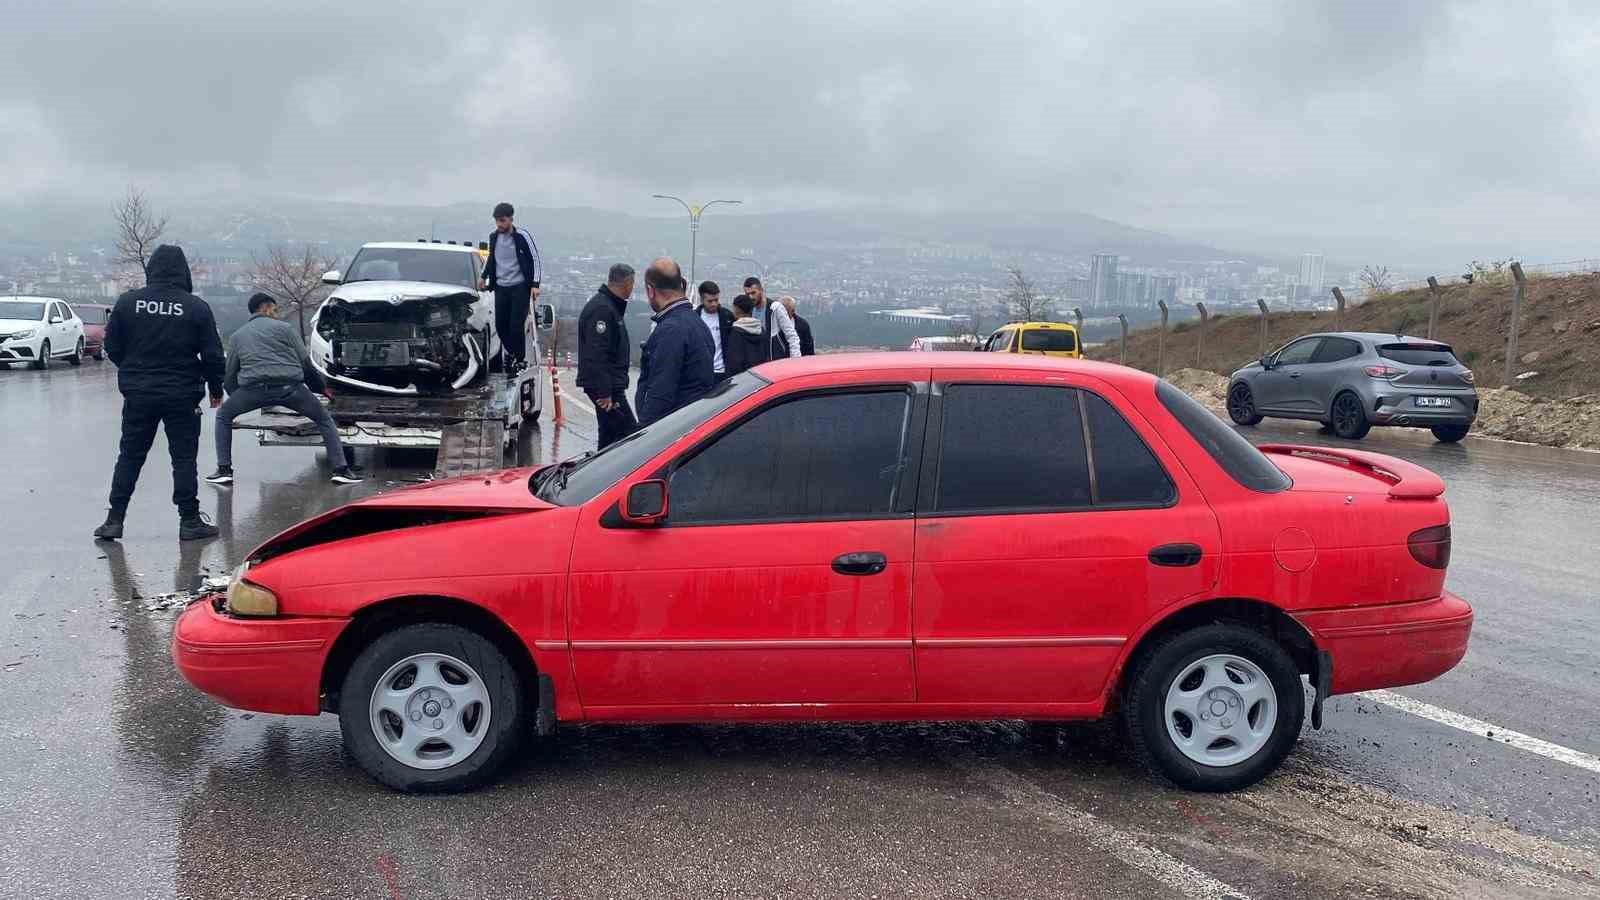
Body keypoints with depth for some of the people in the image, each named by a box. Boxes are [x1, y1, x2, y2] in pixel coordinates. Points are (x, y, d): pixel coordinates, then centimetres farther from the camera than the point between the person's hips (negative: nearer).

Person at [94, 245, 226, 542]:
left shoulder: (128, 302, -3)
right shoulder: (196, 307, -8)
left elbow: (112, 347, 3)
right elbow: (212, 355, -5)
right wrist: (216, 389, 9)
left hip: (138, 394, 2)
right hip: (182, 396, -2)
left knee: (130, 456, 11)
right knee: (184, 458, 6)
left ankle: (114, 519, 12)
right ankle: (189, 521, 7)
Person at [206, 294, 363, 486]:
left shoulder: (238, 335, 23)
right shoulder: (284, 328, 13)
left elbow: (230, 375, 25)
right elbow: (305, 362, 9)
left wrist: (235, 396, 41)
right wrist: (322, 387, 23)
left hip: (254, 388, 2)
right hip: (289, 387, -2)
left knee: (223, 416, 26)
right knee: (324, 420, 16)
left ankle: (224, 470, 17)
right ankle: (340, 469, 5)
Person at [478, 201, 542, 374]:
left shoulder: (522, 237, -9)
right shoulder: (494, 237, 6)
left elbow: (535, 260, -5)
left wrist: (535, 285, -10)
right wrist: (483, 276, 19)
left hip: (520, 287, -5)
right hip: (501, 287, 5)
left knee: (516, 326, -11)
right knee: (500, 325, 5)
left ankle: (520, 359, 2)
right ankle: (510, 353, 27)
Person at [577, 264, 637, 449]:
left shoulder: (611, 306, 18)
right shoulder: (602, 309, -17)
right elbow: (596, 355, -23)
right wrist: (604, 392, -25)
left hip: (610, 384, 11)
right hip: (605, 385, -11)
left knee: (610, 435, 15)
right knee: (630, 433, -14)